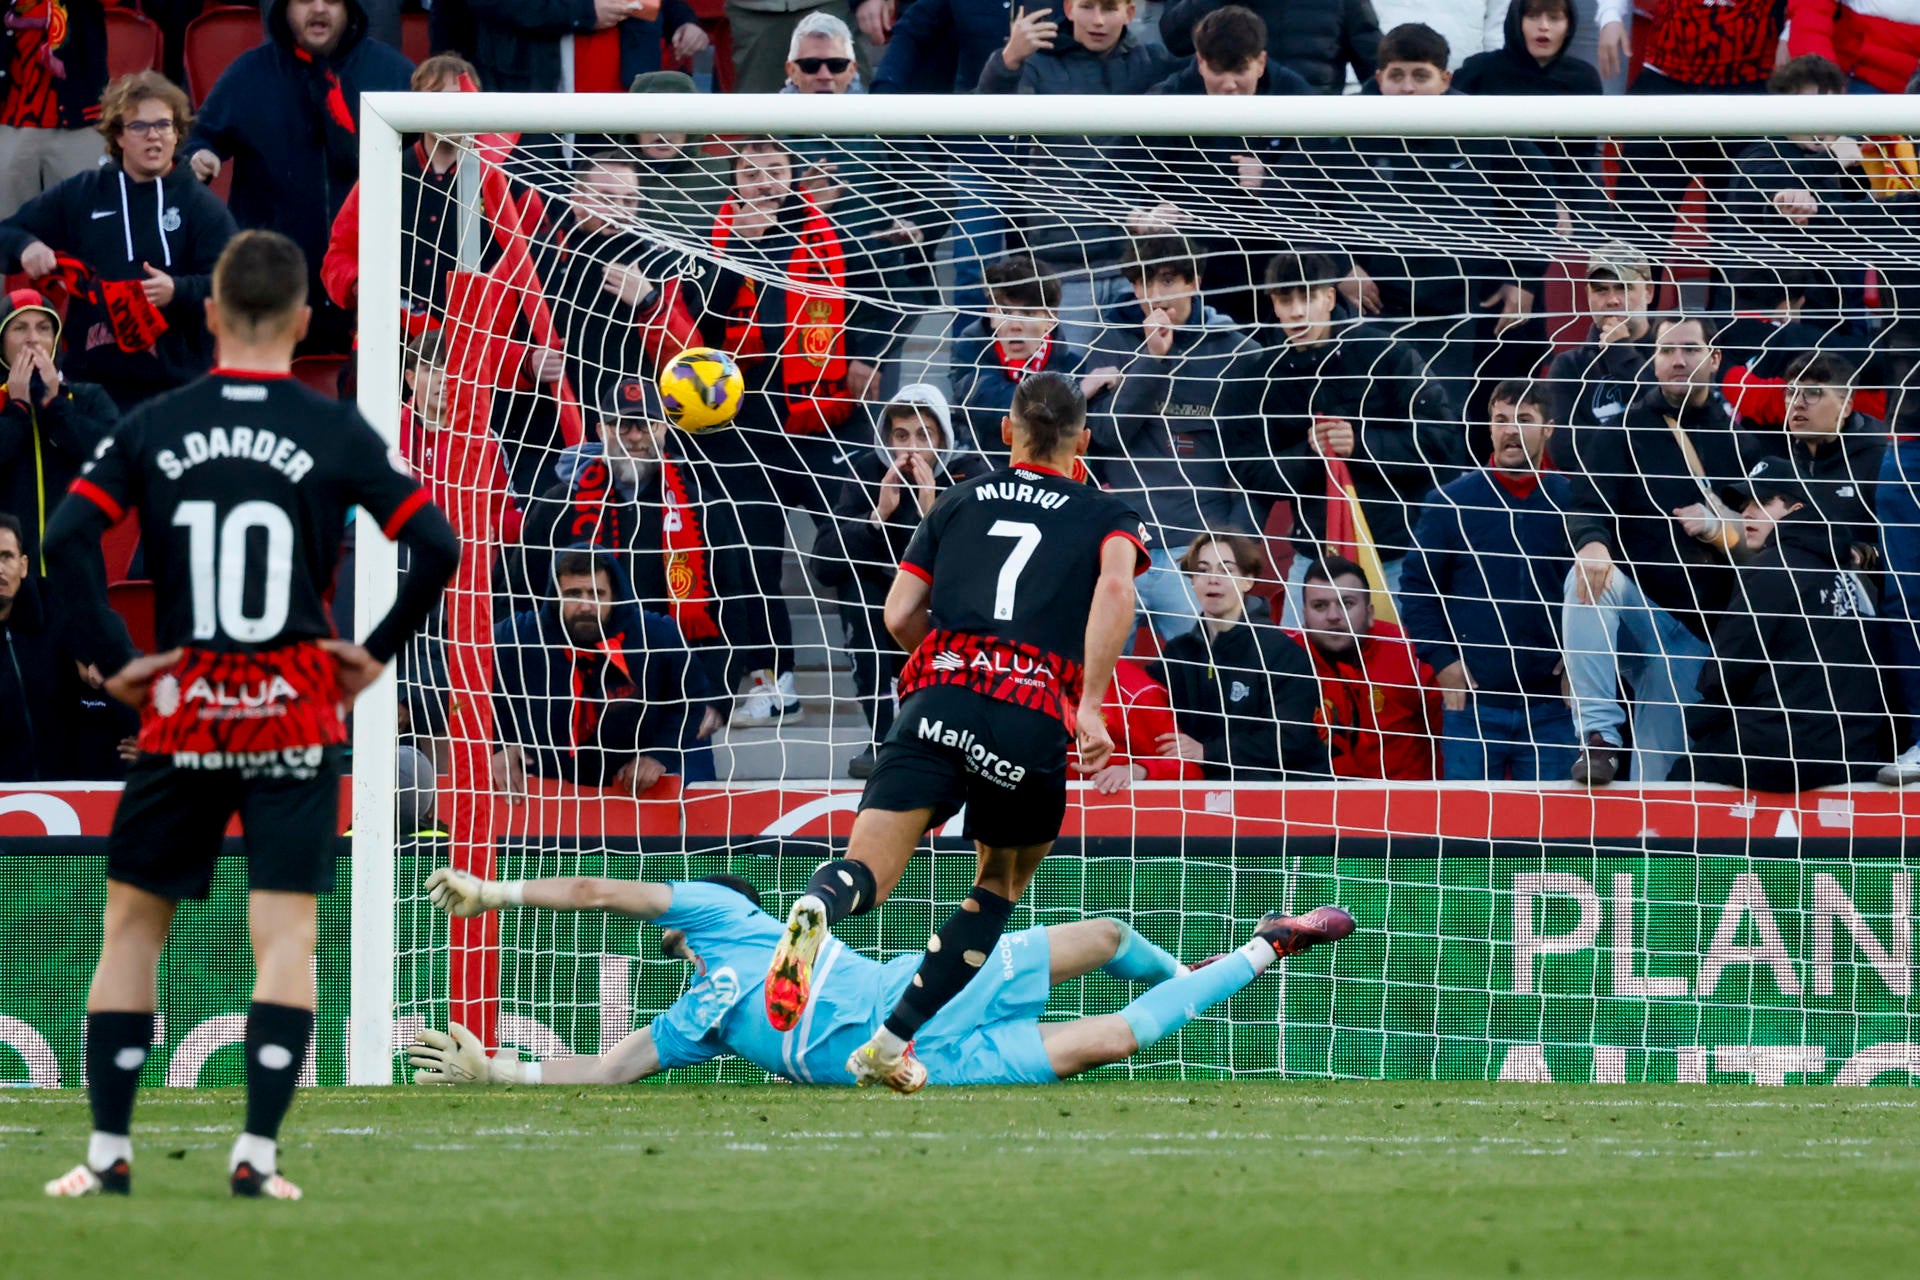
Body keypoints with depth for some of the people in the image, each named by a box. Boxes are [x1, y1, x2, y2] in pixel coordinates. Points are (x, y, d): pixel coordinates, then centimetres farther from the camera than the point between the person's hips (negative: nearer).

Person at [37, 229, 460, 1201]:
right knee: (286, 933, 0)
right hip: (297, 712, -1)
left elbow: (66, 540, -8)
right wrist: (378, 652, 4)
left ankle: (107, 1151, 10)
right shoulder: (336, 434, -2)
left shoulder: (153, 429, 1)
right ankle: (256, 1153, -9)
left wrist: (111, 661, -2)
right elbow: (436, 546, -5)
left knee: (132, 922, 12)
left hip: (182, 711, 1)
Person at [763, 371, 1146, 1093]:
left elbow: (900, 615, 16)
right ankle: (893, 1043, 13)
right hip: (1036, 721, -1)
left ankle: (815, 912, -46)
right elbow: (1116, 585, -6)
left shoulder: (960, 502, 23)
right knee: (1002, 883, 22)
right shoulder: (1107, 517, 17)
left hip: (940, 696, 1)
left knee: (867, 875, -8)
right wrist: (1089, 704, -10)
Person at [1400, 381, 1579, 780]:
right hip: (1472, 699, 0)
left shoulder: (1572, 503, 4)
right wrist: (1440, 660, -4)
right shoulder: (1451, 503, 2)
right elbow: (1417, 586, 5)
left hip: (1550, 706, 1)